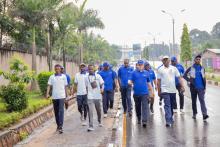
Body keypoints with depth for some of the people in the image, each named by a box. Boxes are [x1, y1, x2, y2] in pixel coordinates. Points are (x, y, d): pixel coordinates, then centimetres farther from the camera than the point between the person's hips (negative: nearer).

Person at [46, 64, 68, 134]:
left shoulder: (63, 76, 4)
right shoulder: (52, 77, 6)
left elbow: (65, 86, 10)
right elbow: (49, 85, 1)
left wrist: (66, 95, 11)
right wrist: (47, 93, -13)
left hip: (61, 96, -2)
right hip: (54, 97, 2)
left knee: (61, 111, -13)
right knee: (56, 112, 11)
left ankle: (60, 127, -17)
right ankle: (58, 125, 26)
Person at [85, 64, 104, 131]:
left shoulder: (98, 76, 0)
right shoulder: (86, 77, 3)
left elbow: (102, 84, 1)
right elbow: (86, 87, 11)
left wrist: (102, 89, -15)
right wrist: (88, 92, 6)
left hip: (98, 96, 1)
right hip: (90, 97, -1)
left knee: (98, 110, 16)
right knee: (90, 111, -10)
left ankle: (99, 121, 41)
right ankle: (91, 126, -9)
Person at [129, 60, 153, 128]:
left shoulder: (146, 73, 7)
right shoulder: (134, 73, 4)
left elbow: (149, 83, 14)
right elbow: (131, 81, 1)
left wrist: (151, 91, 16)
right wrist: (130, 82, -23)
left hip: (145, 93, -1)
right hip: (136, 93, 1)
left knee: (145, 107, -11)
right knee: (138, 107, 13)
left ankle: (144, 121, -16)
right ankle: (139, 119, 32)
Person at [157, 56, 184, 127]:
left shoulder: (174, 68, 7)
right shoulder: (160, 69, 2)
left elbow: (179, 78, 4)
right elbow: (158, 81, 3)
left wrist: (182, 86, -6)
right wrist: (159, 91, 2)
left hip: (173, 90, 3)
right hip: (165, 90, -3)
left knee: (172, 105, 14)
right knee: (167, 105, -12)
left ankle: (170, 118, 31)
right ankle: (168, 121, -17)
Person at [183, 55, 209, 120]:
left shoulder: (202, 68, 8)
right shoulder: (191, 68, 2)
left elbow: (204, 78, 12)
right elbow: (184, 75, 6)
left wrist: (204, 87, 8)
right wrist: (189, 80, -9)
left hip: (201, 87, 0)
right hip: (193, 87, 0)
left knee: (202, 100, -12)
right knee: (194, 101, 9)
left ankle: (204, 114, -21)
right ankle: (194, 113, 23)